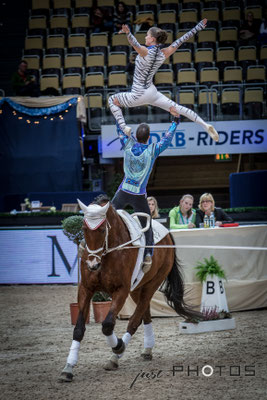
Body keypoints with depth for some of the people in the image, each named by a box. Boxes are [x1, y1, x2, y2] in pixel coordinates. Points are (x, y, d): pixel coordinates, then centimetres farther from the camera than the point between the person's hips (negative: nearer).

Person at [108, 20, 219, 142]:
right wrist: (199, 27, 8)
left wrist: (128, 33, -62)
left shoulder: (145, 52, -20)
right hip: (152, 92, 6)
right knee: (177, 108, 13)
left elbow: (135, 43, -42)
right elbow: (181, 40, 1)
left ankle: (124, 127, 1)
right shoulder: (164, 54, -5)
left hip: (138, 95, -6)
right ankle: (205, 125, 5)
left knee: (112, 100, 14)